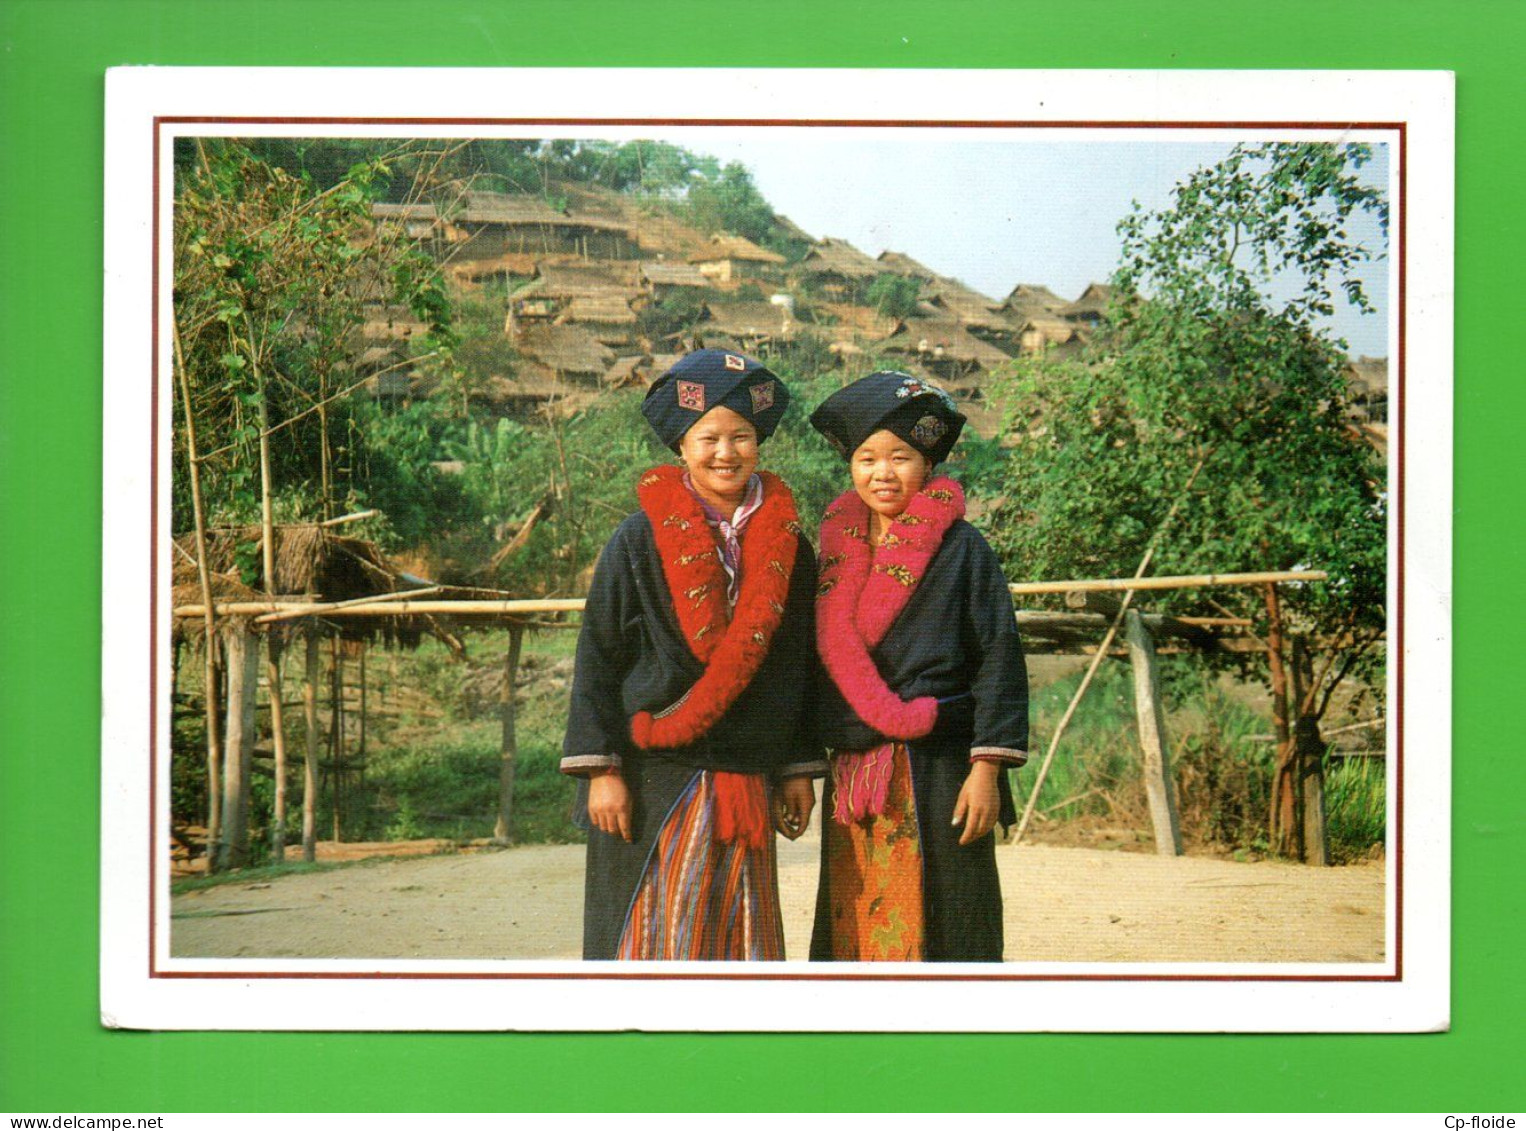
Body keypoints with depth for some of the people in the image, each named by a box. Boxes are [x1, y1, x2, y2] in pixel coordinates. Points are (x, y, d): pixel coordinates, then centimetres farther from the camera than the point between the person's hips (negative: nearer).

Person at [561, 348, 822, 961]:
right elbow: (597, 658, -4)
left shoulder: (786, 543, 7)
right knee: (655, 941, -2)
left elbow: (798, 662, 13)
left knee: (741, 945, 7)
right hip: (655, 783, -4)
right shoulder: (641, 539, -4)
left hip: (747, 786, 4)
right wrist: (601, 771, -9)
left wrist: (799, 770, 10)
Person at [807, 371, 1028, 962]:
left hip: (936, 775, -5)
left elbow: (999, 659, -6)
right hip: (853, 778, 5)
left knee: (930, 935, -3)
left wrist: (987, 768, -11)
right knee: (854, 934, 7)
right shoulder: (838, 549, 13)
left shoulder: (959, 548, -3)